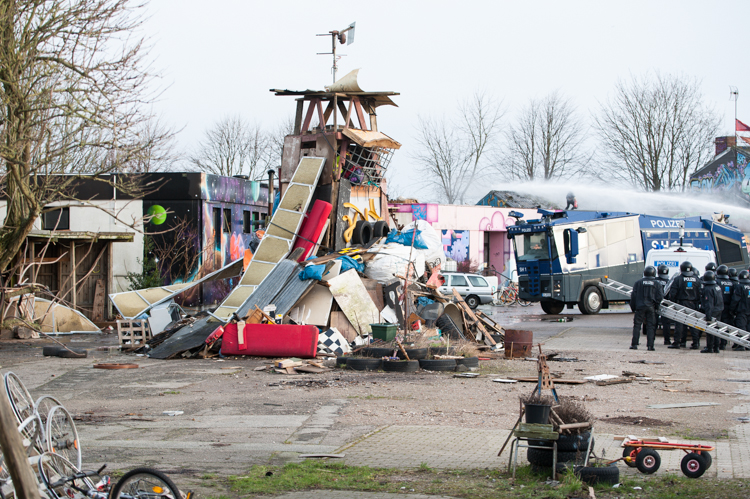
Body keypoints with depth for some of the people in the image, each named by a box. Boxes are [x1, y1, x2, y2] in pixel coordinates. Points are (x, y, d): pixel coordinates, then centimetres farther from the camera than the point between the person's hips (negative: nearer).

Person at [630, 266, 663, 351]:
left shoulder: (638, 282, 2)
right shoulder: (657, 283, 2)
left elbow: (633, 295, 1)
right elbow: (660, 296, -2)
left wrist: (633, 306, 12)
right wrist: (656, 306, 10)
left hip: (640, 307, 0)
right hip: (651, 308, 0)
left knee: (637, 325, 5)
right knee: (650, 326, 4)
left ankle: (634, 344, 3)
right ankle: (650, 345, -1)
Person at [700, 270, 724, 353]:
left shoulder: (708, 289, -18)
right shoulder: (718, 286, 9)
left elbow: (708, 304, -22)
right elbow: (721, 299, 17)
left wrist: (708, 316, -24)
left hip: (712, 312, -8)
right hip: (719, 311, 8)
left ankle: (709, 348, -1)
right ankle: (716, 347, 17)